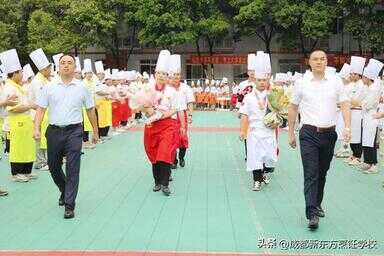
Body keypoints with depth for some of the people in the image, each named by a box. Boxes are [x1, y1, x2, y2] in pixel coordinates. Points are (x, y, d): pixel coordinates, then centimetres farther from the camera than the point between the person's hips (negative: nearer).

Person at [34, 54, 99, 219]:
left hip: (74, 131, -2)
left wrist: (95, 131, 11)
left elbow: (90, 110, 8)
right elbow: (41, 109, 2)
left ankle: (69, 206, 2)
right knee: (53, 166, 14)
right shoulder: (49, 87, 4)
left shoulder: (82, 87, 3)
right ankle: (64, 191, 42)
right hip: (54, 131, 2)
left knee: (72, 169, -5)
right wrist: (37, 129, -10)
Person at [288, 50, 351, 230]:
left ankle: (317, 204, 34)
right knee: (311, 174, -8)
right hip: (309, 134, -2)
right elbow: (293, 108, 8)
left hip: (329, 134, 2)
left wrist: (347, 127, -14)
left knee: (322, 173, 15)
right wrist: (291, 133, 8)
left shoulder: (336, 82, 3)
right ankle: (312, 214, -9)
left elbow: (344, 105, 1)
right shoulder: (301, 83, 0)